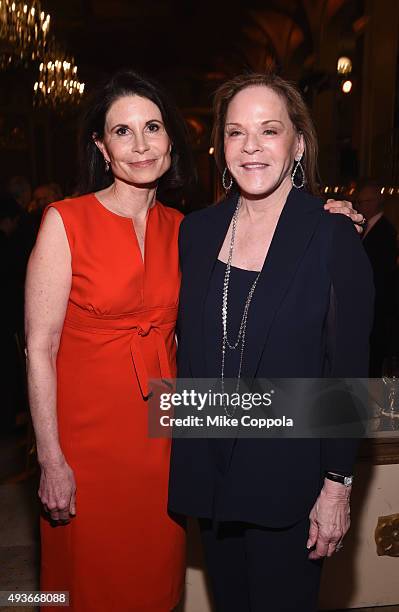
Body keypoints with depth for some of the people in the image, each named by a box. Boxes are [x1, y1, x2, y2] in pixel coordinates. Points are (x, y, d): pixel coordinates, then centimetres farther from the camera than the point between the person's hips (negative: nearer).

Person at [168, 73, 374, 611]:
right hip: (209, 471, 4)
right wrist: (185, 465, 8)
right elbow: (189, 347, 8)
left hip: (289, 475, -4)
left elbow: (349, 371, -10)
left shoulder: (334, 238, -11)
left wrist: (338, 485, -9)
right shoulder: (197, 231, 2)